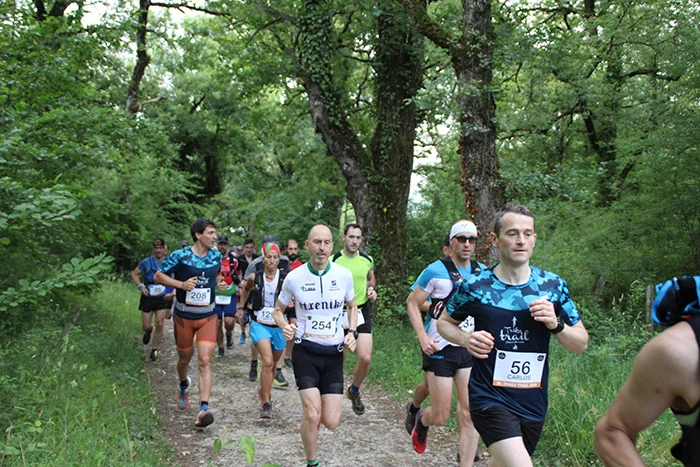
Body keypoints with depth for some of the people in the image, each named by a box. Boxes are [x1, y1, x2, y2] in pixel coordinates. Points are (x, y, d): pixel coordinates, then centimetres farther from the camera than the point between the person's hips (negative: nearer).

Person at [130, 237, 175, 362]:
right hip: (148, 298, 0)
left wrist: (173, 292, -12)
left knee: (159, 324, -9)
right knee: (146, 326, 4)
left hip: (163, 298, 0)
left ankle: (154, 350, 7)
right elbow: (134, 274, 7)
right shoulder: (147, 262, -5)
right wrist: (140, 287, -7)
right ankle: (148, 332, 43)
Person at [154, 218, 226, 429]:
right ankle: (184, 385, 51)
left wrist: (220, 283, -2)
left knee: (205, 361, -12)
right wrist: (181, 284, -20)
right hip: (184, 316, -1)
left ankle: (204, 409, -17)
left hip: (208, 316, 1)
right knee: (185, 358, 16)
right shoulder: (180, 256, -12)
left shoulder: (216, 256, 0)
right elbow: (158, 276, -5)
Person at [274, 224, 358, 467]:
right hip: (305, 351, -2)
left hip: (334, 354, 2)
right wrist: (285, 326, -13)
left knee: (331, 422, -1)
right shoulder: (294, 277, -8)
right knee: (312, 416, -13)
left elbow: (352, 306, 15)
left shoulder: (344, 274, -4)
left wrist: (352, 332, -2)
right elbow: (278, 310, 8)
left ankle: (312, 407, 36)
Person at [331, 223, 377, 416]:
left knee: (365, 358, -7)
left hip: (361, 311, 3)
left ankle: (354, 391, 20)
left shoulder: (367, 260, 1)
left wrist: (371, 290, 1)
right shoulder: (333, 261, -10)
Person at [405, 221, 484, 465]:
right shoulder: (436, 270, -9)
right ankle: (421, 419, 35)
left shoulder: (482, 272, 4)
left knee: (470, 413, -3)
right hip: (440, 349, -4)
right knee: (441, 416, 0)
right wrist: (423, 336, -15)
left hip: (470, 349, 4)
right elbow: (412, 303, -3)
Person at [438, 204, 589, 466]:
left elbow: (581, 344, 4)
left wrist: (556, 325, -16)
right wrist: (465, 339, -13)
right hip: (490, 398, -4)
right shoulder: (475, 285, -8)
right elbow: (444, 322, 7)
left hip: (533, 403, 4)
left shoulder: (553, 286, -2)